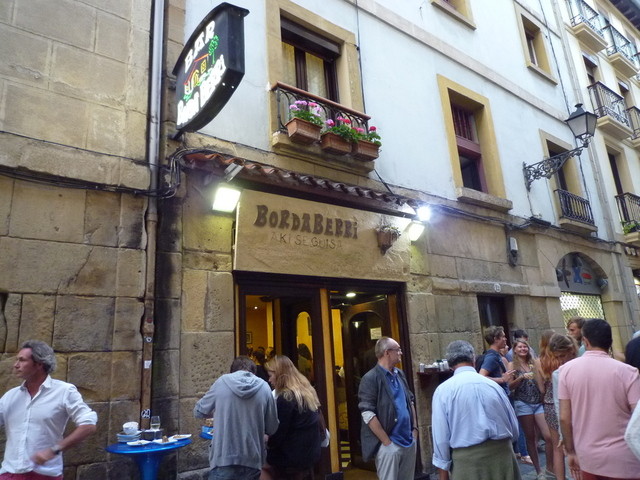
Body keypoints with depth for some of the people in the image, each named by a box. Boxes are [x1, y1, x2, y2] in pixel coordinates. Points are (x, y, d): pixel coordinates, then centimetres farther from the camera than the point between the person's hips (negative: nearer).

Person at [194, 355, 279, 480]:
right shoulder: (264, 387, 1)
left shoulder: (221, 382, 0)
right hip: (252, 460, 2)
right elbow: (272, 428, 6)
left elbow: (198, 412, 12)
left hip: (223, 459, -1)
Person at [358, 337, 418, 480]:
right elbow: (368, 414, -18)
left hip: (409, 441, 7)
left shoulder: (400, 374, 9)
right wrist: (387, 442, -16)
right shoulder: (370, 378, -14)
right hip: (389, 445, -7)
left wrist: (415, 428, 11)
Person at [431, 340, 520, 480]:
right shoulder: (493, 384, 1)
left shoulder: (443, 390, -9)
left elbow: (441, 437, -9)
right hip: (502, 453, 3)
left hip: (467, 458, -3)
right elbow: (514, 428, 10)